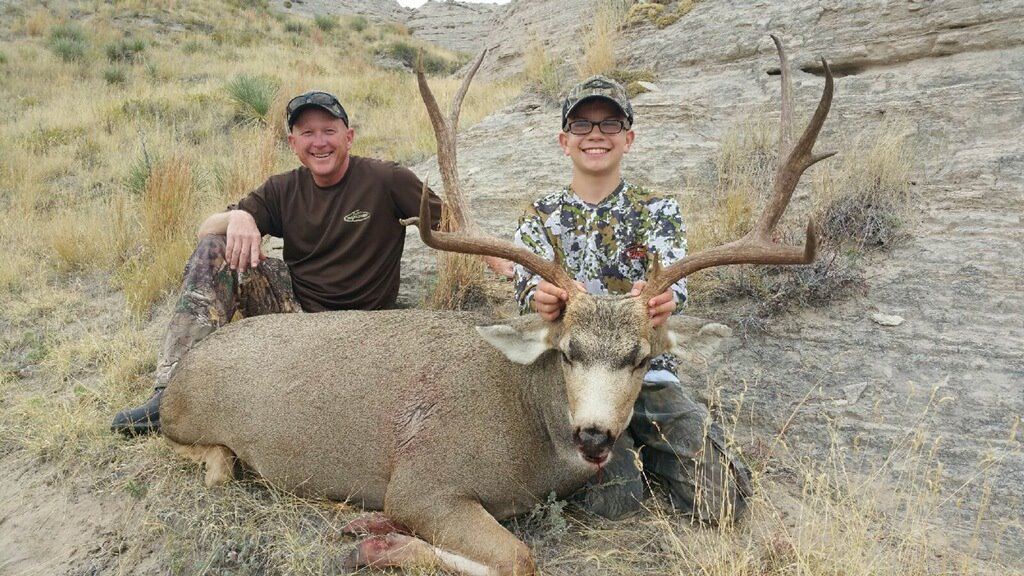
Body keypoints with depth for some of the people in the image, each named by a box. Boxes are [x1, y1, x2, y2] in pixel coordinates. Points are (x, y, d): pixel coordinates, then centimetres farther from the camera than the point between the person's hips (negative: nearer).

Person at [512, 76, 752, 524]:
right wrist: (541, 298, -38)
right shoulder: (541, 217, 5)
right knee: (614, 500, -22)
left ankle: (641, 448, 17)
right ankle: (623, 451, 12)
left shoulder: (658, 212, 4)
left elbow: (671, 280, -14)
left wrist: (661, 299, -41)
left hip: (648, 373, 1)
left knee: (722, 500, -11)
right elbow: (527, 284, -11)